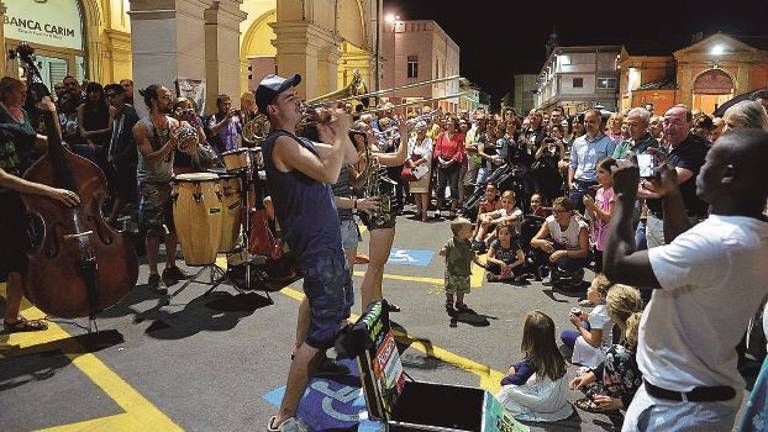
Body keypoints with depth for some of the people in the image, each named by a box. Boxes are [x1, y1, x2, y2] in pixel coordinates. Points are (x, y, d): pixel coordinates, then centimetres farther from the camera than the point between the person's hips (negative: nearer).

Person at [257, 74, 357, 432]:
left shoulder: (300, 141, 15)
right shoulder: (281, 143, -16)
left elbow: (350, 159, 15)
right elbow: (329, 174, -30)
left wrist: (338, 131, 2)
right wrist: (340, 133, -18)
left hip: (325, 238, 11)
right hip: (316, 244, -11)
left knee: (337, 303, 31)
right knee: (325, 327, -13)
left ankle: (303, 353, 50)